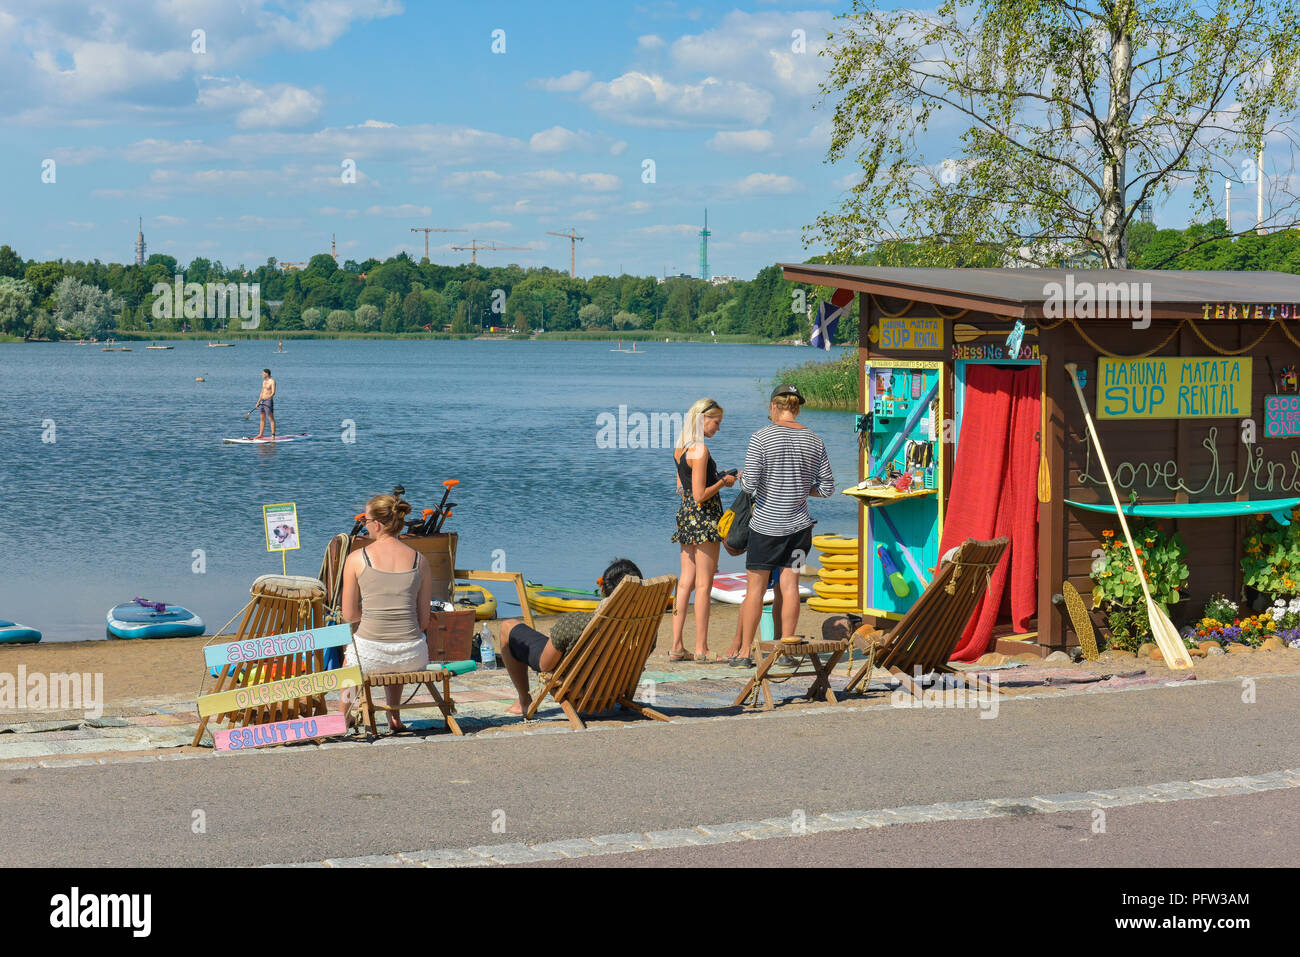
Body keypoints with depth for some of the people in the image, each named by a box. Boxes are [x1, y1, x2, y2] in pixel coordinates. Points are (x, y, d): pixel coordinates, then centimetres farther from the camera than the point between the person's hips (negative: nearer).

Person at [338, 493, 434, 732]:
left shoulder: (356, 559, -5)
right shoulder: (420, 560, 1)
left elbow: (349, 615, 1)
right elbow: (424, 620, 5)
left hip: (370, 655, -2)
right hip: (413, 656, 2)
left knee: (350, 655, 38)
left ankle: (344, 718, 57)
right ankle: (395, 718, 45)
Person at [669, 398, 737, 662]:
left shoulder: (680, 448, 11)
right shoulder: (700, 449, -17)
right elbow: (700, 495, -19)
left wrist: (717, 479, 16)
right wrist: (723, 482, -6)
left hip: (686, 515, 9)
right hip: (704, 519, -9)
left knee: (686, 582, 10)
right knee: (704, 585, -3)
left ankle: (677, 647, 11)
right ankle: (701, 649, 0)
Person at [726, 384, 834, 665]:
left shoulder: (761, 438, -11)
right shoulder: (814, 442, 3)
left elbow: (749, 484, -14)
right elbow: (827, 488, 6)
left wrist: (743, 480, 8)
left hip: (765, 526, -3)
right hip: (798, 525, 3)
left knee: (755, 587, 4)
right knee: (789, 585, 7)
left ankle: (743, 651, 8)